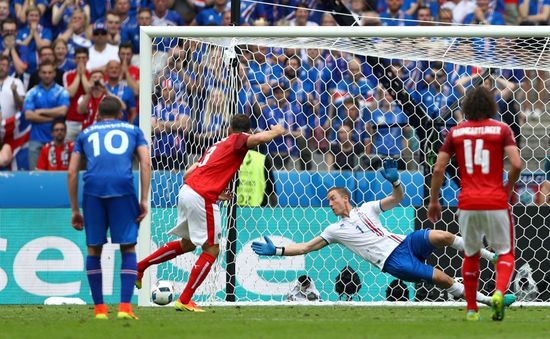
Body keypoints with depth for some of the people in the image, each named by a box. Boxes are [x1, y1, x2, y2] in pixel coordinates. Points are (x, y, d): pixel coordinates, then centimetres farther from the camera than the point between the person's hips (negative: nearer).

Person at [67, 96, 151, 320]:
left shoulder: (85, 134, 26)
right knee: (128, 248, 6)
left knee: (94, 249, 12)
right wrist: (144, 200, 6)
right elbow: (145, 163, 8)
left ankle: (99, 308, 9)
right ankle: (125, 307, -6)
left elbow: (72, 172, 18)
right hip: (123, 188, -1)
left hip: (93, 188, 1)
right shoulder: (133, 131, 23)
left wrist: (75, 210, 21)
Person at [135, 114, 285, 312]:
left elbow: (187, 174, 22)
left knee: (187, 244, 27)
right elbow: (261, 138, -20)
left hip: (187, 191, 9)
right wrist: (276, 131, 2)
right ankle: (184, 301, 0)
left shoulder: (217, 145, 23)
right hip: (202, 198, -9)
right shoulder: (238, 140, 1)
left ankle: (140, 266, 34)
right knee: (211, 250, 1)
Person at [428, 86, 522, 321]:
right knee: (505, 253, 8)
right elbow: (516, 164, -11)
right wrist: (509, 188, 7)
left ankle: (471, 309, 18)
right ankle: (499, 293, -19)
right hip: (496, 202, -2)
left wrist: (434, 201, 13)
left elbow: (438, 169, 3)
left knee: (471, 255, 18)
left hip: (468, 203, 2)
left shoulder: (456, 132, 6)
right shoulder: (501, 129, 0)